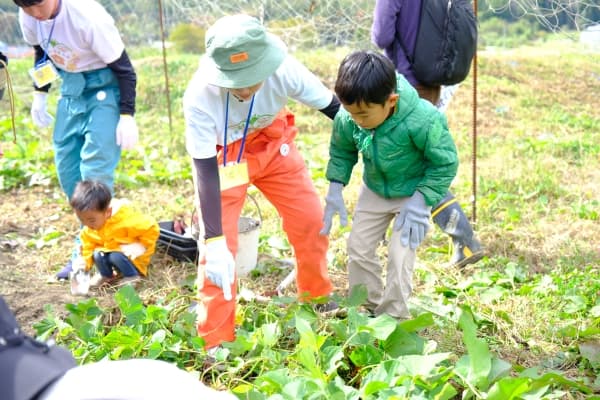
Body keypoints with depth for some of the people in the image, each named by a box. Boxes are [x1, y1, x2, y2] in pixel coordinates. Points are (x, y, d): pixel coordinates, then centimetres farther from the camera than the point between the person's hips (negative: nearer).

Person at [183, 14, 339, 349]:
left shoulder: (284, 70, -33)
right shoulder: (200, 96, -37)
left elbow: (336, 109, -18)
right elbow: (206, 171, -32)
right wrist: (215, 243, -34)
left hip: (274, 147, 3)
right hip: (224, 157, -2)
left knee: (312, 219, 5)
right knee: (220, 248, -8)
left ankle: (317, 295, 33)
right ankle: (216, 340, 8)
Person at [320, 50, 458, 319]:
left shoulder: (421, 120, -35)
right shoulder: (347, 118, -23)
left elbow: (445, 163, -20)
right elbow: (341, 151, 0)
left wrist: (420, 201, -25)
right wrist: (335, 189, -7)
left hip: (414, 193, -5)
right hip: (374, 191, 5)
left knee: (400, 258, -7)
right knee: (358, 249, 9)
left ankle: (393, 319, 14)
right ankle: (368, 309, 30)